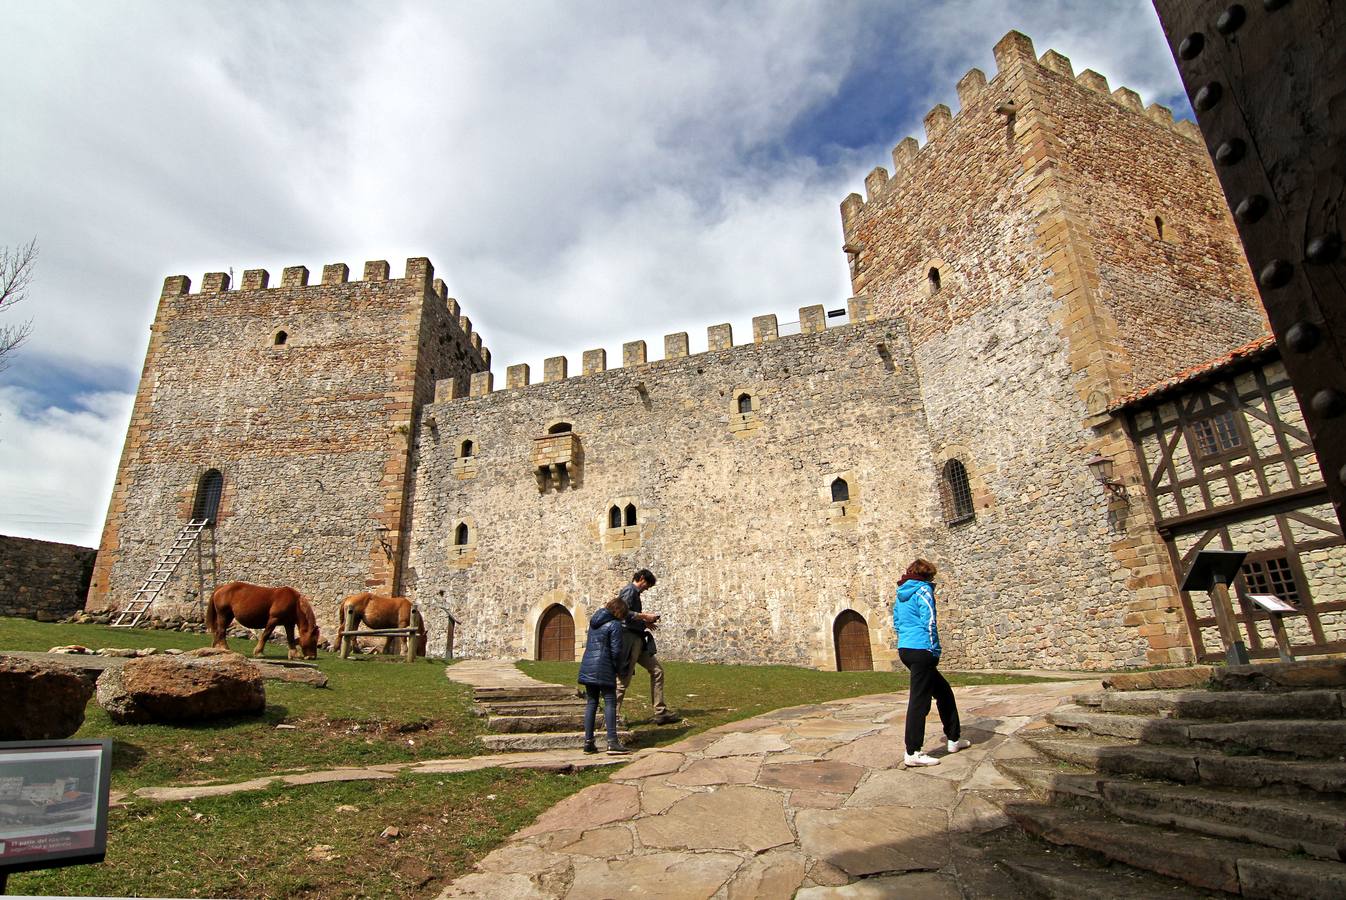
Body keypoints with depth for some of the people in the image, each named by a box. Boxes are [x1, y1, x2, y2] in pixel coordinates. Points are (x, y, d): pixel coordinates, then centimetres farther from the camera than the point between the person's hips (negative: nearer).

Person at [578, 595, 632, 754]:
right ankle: (612, 742, -6)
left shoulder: (594, 620, 14)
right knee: (610, 702, -2)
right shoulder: (615, 625, -9)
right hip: (604, 669, -7)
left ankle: (588, 742, 13)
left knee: (591, 702, 11)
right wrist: (617, 668, 4)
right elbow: (616, 651, -12)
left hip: (587, 666, 7)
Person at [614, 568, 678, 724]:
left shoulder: (635, 593, 20)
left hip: (639, 641, 10)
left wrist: (645, 622, 13)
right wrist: (645, 616, -14)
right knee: (623, 679, -4)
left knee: (657, 671, 9)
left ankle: (661, 713, 12)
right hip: (629, 639, -10)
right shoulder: (629, 591, -10)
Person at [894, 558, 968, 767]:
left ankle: (953, 738, 31)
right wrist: (935, 650, -7)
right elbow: (929, 622, -14)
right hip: (921, 650, -9)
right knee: (919, 701, -4)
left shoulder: (901, 595, 16)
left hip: (904, 649, 9)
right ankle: (912, 753, 0)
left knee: (944, 691, 22)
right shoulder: (923, 590, -7)